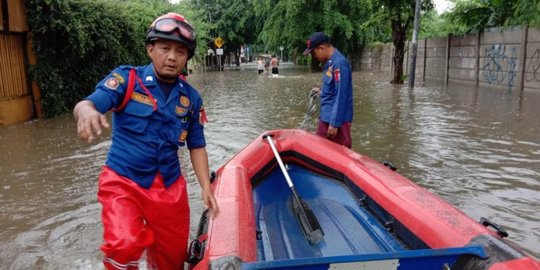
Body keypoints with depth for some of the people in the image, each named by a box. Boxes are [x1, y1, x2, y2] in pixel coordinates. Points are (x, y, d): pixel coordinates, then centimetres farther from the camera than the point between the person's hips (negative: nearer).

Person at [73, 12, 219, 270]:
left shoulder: (191, 98, 2)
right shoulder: (127, 78, -7)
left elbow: (196, 146, 7)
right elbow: (87, 103, -20)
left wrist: (206, 187, -2)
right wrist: (86, 111, -44)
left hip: (169, 188, 4)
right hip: (123, 182, -3)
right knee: (125, 245, -26)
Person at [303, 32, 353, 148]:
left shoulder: (339, 63, -18)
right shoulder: (330, 62, 11)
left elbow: (341, 95, -21)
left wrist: (335, 123, -22)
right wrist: (322, 90, 9)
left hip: (336, 119, -10)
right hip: (326, 117, 10)